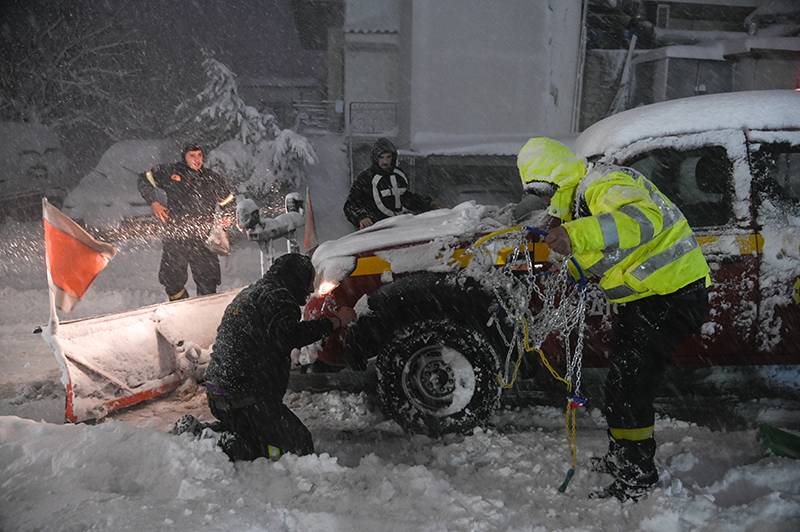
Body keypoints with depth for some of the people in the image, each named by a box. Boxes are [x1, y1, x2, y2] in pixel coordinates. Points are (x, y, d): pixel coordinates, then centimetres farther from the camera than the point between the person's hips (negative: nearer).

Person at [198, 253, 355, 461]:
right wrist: (334, 322, -20)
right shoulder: (276, 295, -9)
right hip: (248, 395, -10)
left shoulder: (250, 292, 23)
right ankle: (230, 450, -18)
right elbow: (289, 336, -25)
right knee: (300, 446, -5)